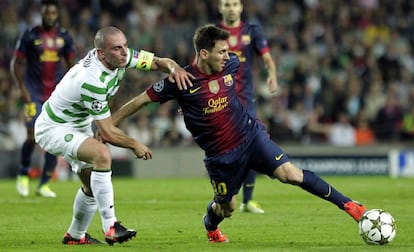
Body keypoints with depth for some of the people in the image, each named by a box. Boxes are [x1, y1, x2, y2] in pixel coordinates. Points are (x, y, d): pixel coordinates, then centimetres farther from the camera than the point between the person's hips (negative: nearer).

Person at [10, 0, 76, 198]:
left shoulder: (64, 37, 6)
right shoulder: (30, 36, -3)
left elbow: (71, 65, 14)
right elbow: (16, 63, 1)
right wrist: (22, 88, -9)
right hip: (34, 94, -3)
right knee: (33, 136, -12)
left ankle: (44, 185, 6)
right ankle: (23, 174, 13)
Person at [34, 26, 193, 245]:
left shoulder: (120, 55, -13)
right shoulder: (92, 81, -35)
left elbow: (158, 62, -4)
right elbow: (108, 133, -28)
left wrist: (174, 68, -27)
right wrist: (135, 145, -12)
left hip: (78, 124, 10)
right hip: (53, 129, -10)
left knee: (92, 185, 16)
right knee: (102, 154, -33)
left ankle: (75, 235, 38)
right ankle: (110, 228, -30)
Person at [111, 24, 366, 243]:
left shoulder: (230, 64, -8)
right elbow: (142, 100, -10)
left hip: (250, 135, 2)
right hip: (221, 154, -2)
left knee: (291, 174, -15)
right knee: (226, 206, 11)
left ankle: (348, 204, -9)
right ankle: (210, 226, 48)